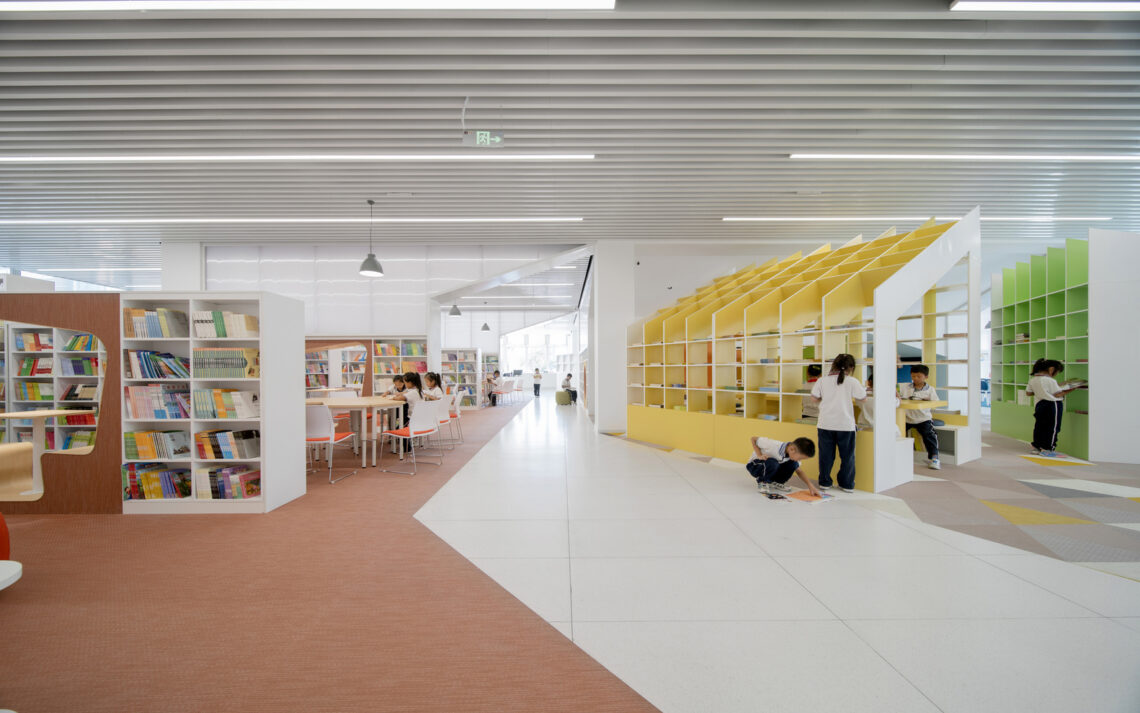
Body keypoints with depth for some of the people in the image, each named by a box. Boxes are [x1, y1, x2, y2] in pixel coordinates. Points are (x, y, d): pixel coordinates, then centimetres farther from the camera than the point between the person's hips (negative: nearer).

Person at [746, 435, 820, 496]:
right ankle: (762, 482, -10)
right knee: (772, 463, -38)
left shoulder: (794, 454, -14)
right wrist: (759, 455, -29)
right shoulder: (774, 445, -34)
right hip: (755, 465, -6)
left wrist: (810, 485, -17)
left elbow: (798, 471, -4)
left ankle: (777, 482, 2)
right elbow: (753, 439, -22)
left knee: (793, 464, -18)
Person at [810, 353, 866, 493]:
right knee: (847, 455, 11)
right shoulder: (852, 381, -6)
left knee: (826, 454, 10)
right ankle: (847, 485, 17)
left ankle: (824, 482, 16)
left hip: (825, 424, 2)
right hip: (846, 424, -2)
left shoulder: (822, 381, 0)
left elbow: (815, 398, 5)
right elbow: (863, 399, 2)